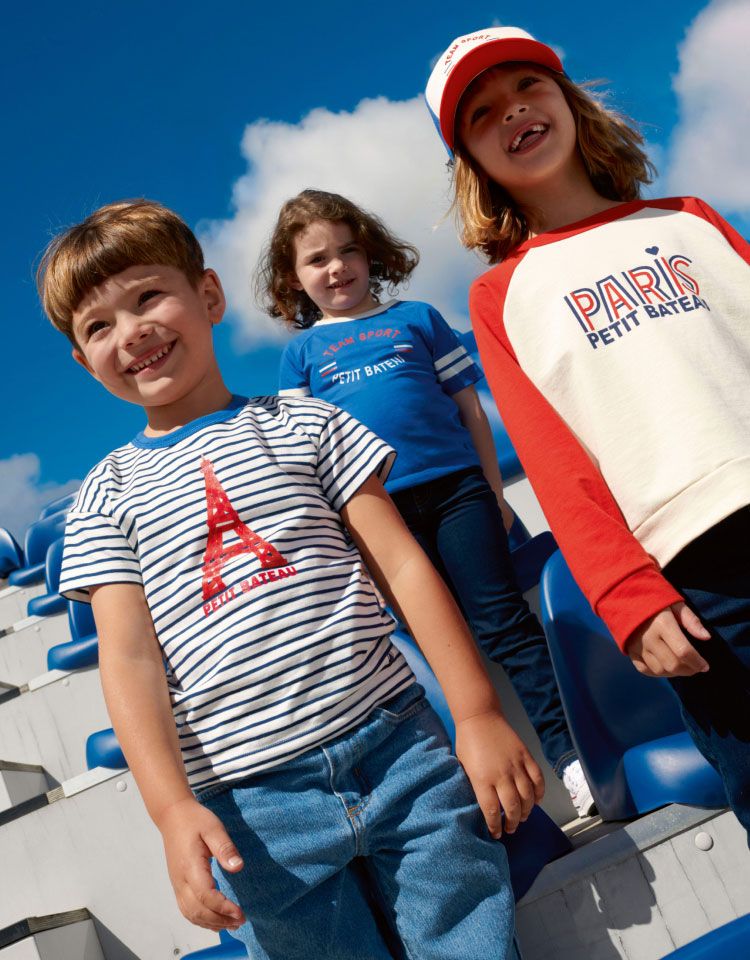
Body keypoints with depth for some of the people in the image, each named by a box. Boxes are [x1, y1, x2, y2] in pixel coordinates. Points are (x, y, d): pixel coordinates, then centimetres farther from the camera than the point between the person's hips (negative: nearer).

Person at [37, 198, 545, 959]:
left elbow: (402, 566, 3)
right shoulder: (108, 494, 9)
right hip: (250, 806, 0)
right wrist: (172, 809, -13)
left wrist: (478, 716, -2)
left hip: (397, 747, 1)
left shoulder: (302, 424, 8)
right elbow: (128, 656, 0)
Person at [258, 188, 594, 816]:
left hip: (456, 486, 0)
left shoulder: (417, 317, 13)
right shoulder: (302, 349, 13)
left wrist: (495, 497, 7)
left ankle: (570, 752, 6)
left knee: (503, 621, -1)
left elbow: (469, 407, 11)